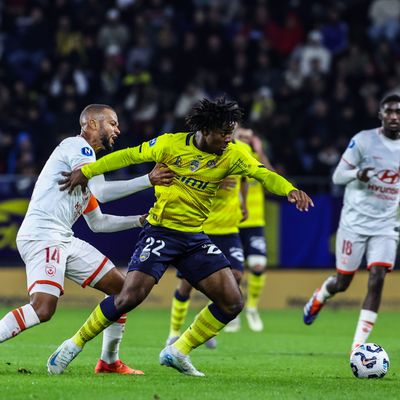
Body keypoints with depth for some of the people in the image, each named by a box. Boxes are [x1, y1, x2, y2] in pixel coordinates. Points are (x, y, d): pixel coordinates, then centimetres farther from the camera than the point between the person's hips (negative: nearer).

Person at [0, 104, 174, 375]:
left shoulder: (86, 157, 24)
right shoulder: (76, 146, -5)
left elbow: (97, 223, 27)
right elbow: (100, 192, -20)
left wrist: (141, 220, 21)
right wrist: (148, 181, -20)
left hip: (64, 240, 10)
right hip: (42, 237, -10)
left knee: (120, 287, 11)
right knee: (43, 309, -26)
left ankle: (109, 361, 19)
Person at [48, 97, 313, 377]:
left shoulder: (232, 155, -3)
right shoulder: (171, 144, -9)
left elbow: (264, 174, -15)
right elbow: (129, 156, 2)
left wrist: (289, 189, -36)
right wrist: (86, 172, 6)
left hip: (196, 238, 4)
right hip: (161, 232, -4)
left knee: (232, 302, -6)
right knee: (130, 297, -19)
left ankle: (178, 353, 11)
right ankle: (74, 345, 1)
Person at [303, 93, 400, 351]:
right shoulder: (363, 140, -8)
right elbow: (337, 176, -5)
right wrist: (357, 174, -25)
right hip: (355, 221, -2)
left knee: (377, 279, -15)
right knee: (342, 283, 3)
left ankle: (359, 346, -13)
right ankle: (320, 297, 40)